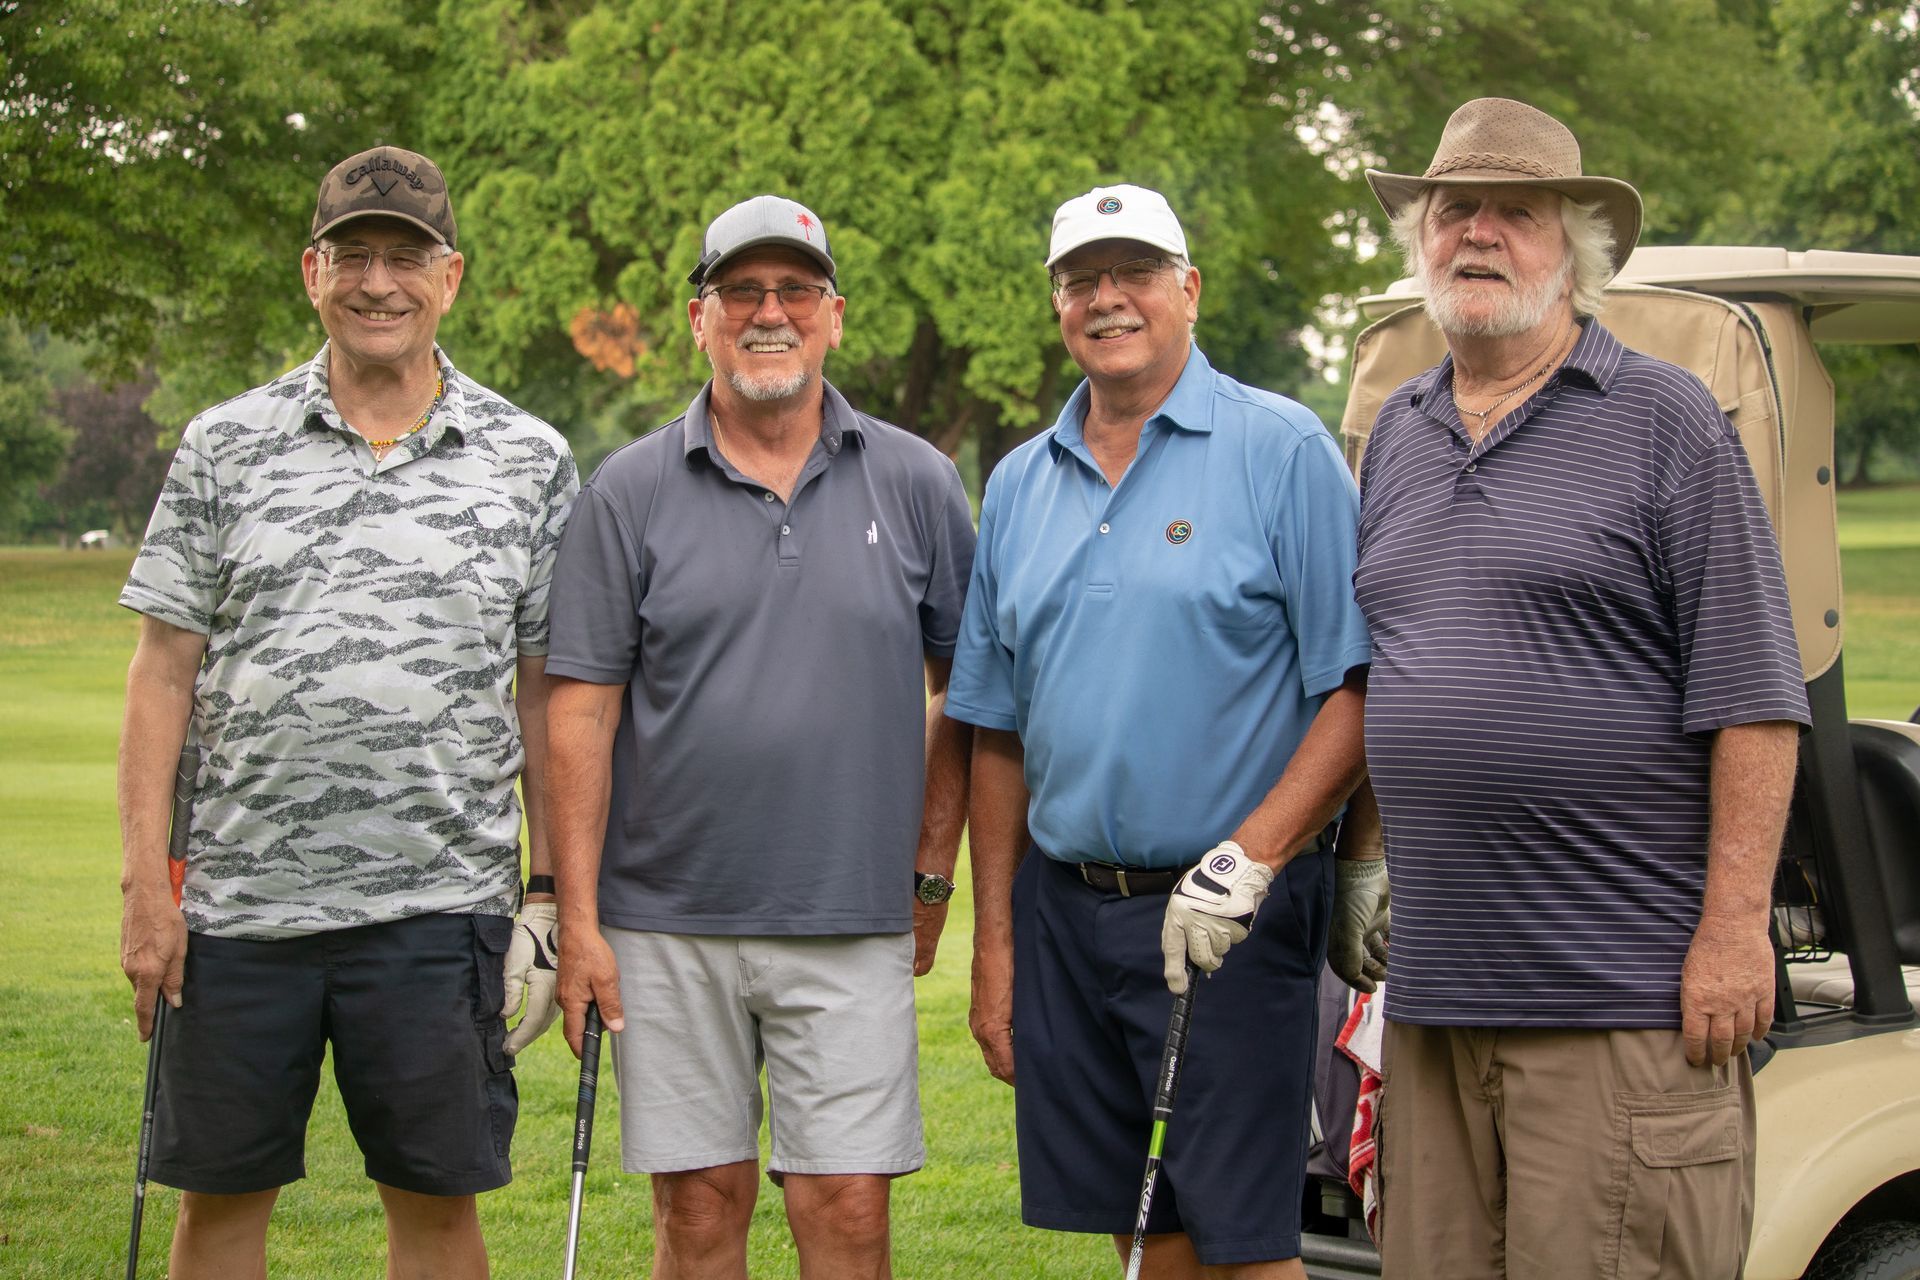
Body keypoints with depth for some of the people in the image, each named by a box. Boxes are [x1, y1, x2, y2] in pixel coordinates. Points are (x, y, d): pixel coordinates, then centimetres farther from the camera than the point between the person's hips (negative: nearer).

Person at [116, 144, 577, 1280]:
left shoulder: (530, 462, 5)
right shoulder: (225, 447, 5)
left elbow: (545, 693, 7)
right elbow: (165, 673, 5)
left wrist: (555, 888, 3)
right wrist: (148, 884, -2)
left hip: (439, 901, -1)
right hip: (241, 899, 1)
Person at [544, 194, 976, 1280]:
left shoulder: (917, 483, 5)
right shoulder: (631, 492, 2)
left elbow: (967, 693, 11)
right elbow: (583, 712, 1)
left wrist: (933, 874, 6)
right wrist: (578, 920, -4)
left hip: (853, 927, 0)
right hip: (667, 925, 0)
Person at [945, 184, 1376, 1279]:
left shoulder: (1282, 451, -4)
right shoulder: (1021, 486, 13)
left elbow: (1360, 686, -10)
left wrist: (1250, 855, -20)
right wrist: (995, 944, 11)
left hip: (1233, 917, -5)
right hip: (1065, 911, 5)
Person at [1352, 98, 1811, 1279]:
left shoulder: (1665, 419, -2)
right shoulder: (1396, 435, 17)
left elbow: (1750, 696, -7)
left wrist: (1735, 923, -13)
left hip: (1624, 991, -6)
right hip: (1435, 985, 6)